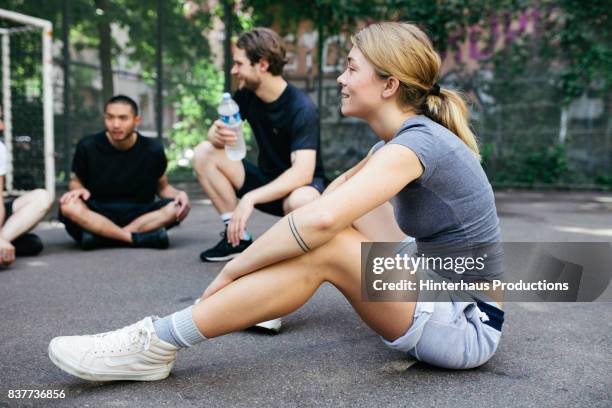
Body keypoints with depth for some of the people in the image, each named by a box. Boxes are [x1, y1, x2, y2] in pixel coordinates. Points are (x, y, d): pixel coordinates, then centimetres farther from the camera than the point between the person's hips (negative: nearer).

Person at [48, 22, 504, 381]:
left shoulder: (413, 143, -22)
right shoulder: (410, 138, 8)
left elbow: (319, 219, -36)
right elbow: (328, 199, 12)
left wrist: (233, 268, -23)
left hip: (469, 327, -9)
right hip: (446, 301, 9)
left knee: (323, 248, -27)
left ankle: (157, 344, -19)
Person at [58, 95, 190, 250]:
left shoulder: (152, 149, -3)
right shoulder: (88, 147, -4)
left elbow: (162, 187, 7)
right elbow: (76, 181, 8)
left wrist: (179, 194, -16)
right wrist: (79, 189, -17)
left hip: (139, 215, 1)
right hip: (96, 215, -1)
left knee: (177, 207, -27)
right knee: (69, 207, -32)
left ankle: (99, 237, -26)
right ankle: (140, 238, -30)